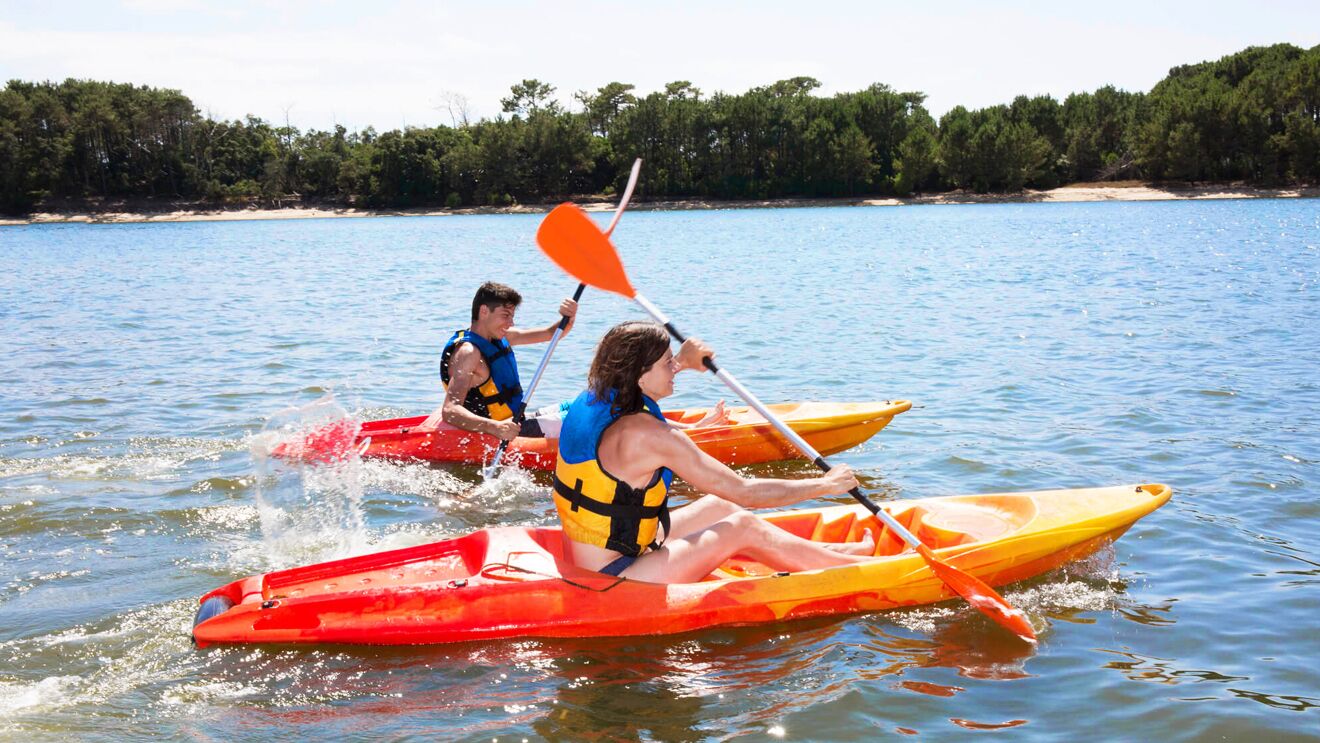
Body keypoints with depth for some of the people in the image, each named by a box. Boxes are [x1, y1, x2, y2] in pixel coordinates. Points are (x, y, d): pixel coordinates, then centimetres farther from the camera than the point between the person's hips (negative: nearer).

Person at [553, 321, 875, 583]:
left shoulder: (589, 402, 1)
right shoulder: (649, 434, -23)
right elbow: (743, 492, -18)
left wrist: (682, 362, 32)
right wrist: (826, 484, -7)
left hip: (583, 564, 9)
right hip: (610, 581, -9)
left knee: (718, 507, 13)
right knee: (743, 527, -4)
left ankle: (831, 553, 23)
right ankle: (857, 565, 10)